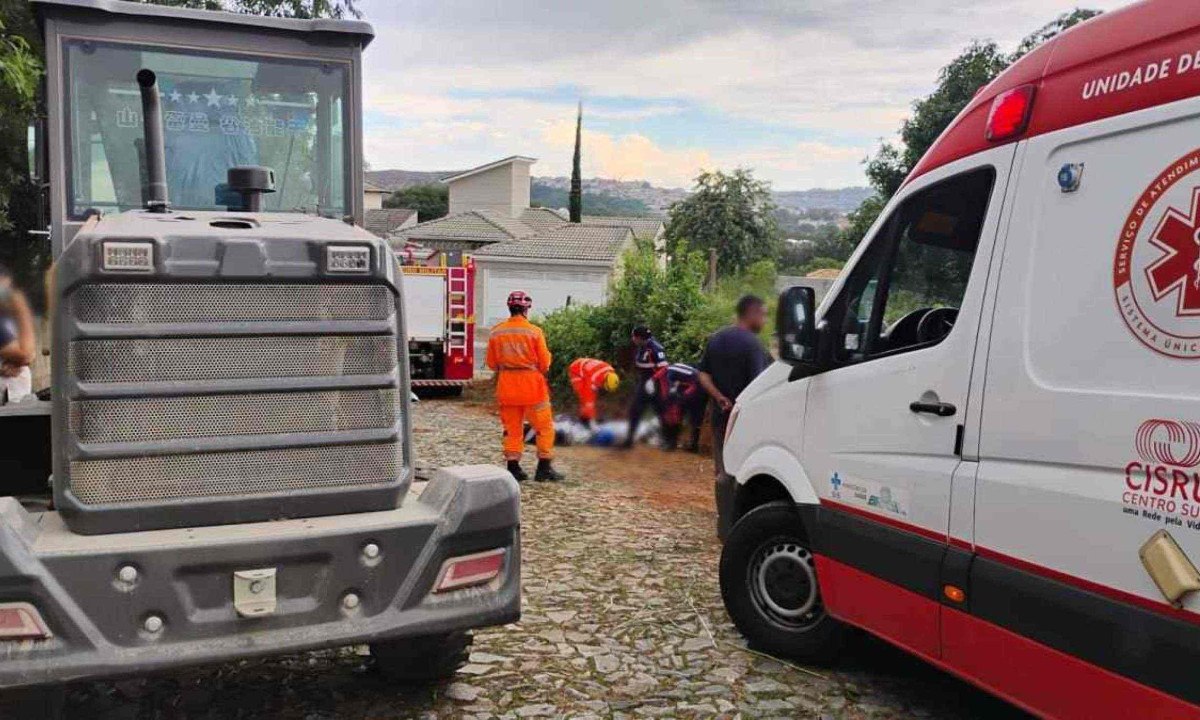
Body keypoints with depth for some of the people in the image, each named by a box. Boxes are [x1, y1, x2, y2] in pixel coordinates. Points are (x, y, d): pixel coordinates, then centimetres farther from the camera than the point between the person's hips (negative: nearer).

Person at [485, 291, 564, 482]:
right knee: (544, 427, 7)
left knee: (512, 428, 12)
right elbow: (544, 363, -8)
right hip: (532, 386, -4)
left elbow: (492, 363, 6)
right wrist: (542, 370, 13)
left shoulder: (496, 332, 0)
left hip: (507, 387, 4)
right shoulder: (534, 331, -11)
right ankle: (544, 468, 6)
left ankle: (513, 468, 12)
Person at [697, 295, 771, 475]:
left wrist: (720, 398, -1)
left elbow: (703, 375, 7)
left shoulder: (716, 339, 9)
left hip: (721, 416, 7)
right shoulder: (751, 343, -14)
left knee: (723, 472, 13)